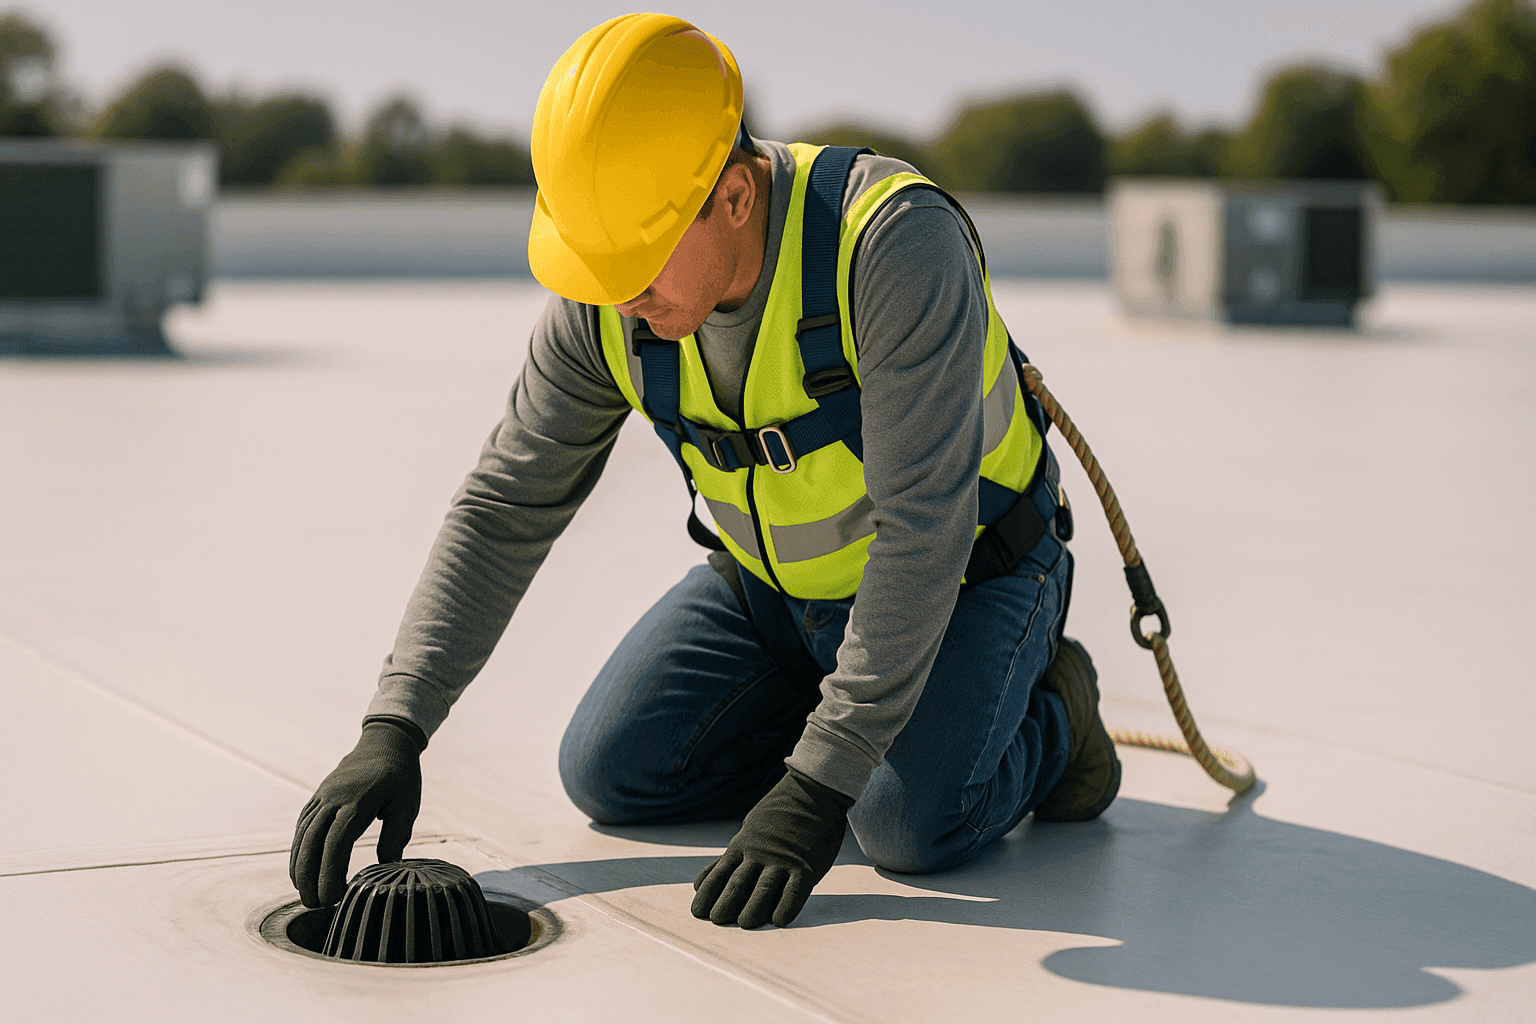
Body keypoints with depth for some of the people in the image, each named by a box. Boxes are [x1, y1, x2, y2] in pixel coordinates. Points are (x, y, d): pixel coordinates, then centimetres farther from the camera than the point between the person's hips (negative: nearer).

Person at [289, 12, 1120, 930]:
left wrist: (817, 788, -39)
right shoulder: (601, 310, -19)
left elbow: (923, 531, -38)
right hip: (779, 579, 5)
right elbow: (503, 511, -11)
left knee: (915, 825, -27)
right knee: (608, 775, -4)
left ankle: (1041, 717, 5)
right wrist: (393, 730, -22)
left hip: (965, 571, -5)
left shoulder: (896, 239, -37)